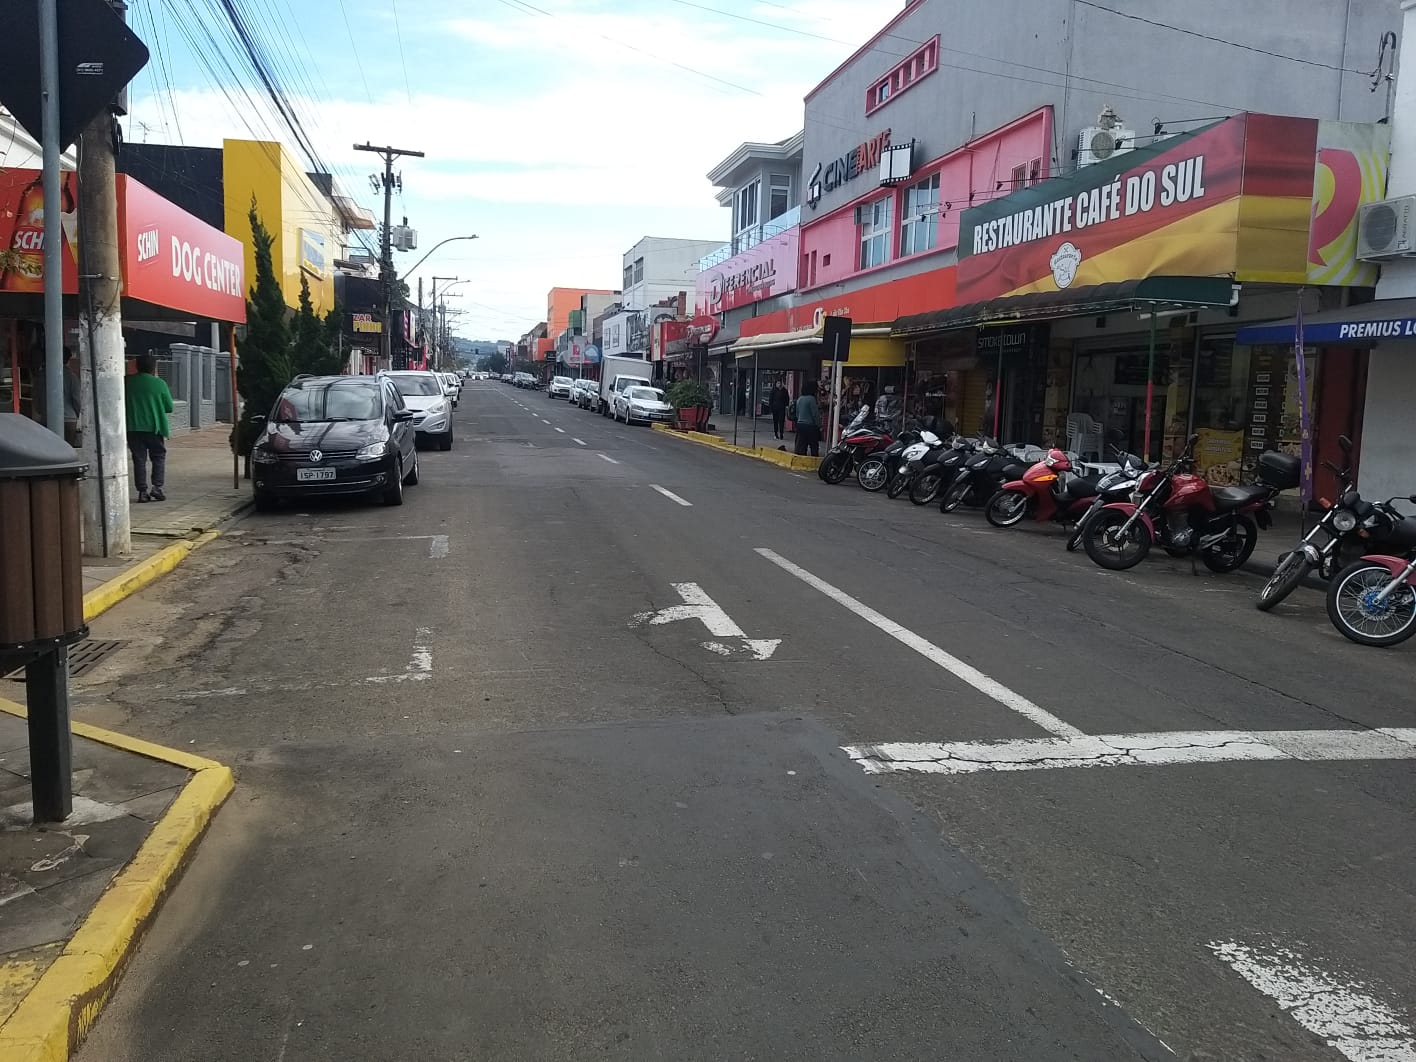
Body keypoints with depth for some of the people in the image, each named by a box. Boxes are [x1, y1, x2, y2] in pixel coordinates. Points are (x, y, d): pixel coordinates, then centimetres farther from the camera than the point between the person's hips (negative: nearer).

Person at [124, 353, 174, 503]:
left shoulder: (127, 382, 0)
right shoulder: (159, 383, -6)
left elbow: (122, 403, 8)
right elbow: (169, 407, 1)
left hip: (133, 427, 2)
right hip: (154, 427, -2)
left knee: (139, 459, 7)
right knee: (159, 457, 9)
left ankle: (142, 491, 3)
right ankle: (157, 487, -5)